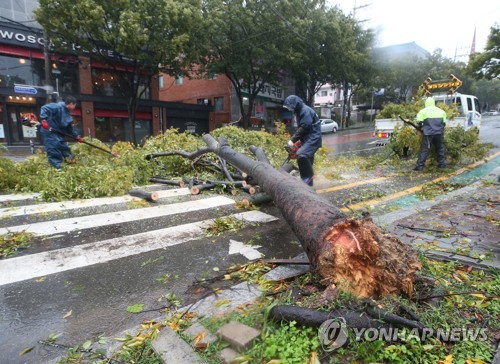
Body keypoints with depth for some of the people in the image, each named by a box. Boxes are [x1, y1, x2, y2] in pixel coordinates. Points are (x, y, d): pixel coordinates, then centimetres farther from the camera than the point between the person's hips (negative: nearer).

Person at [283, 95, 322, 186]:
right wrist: (293, 139, 6)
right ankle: (308, 182, 19)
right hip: (307, 139, 10)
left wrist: (293, 140, -15)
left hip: (313, 139, -10)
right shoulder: (299, 111, 15)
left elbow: (304, 128, -22)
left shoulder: (306, 111, -16)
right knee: (307, 158, 11)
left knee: (301, 155, -28)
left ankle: (308, 177, -16)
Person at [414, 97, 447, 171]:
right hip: (439, 133, 4)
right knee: (440, 148, 19)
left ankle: (420, 166, -7)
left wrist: (421, 127, 12)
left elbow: (419, 122, -6)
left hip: (428, 133, -3)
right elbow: (444, 123, 15)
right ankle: (441, 164, 22)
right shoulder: (441, 111, 15)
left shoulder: (423, 111, 1)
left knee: (424, 149, -3)